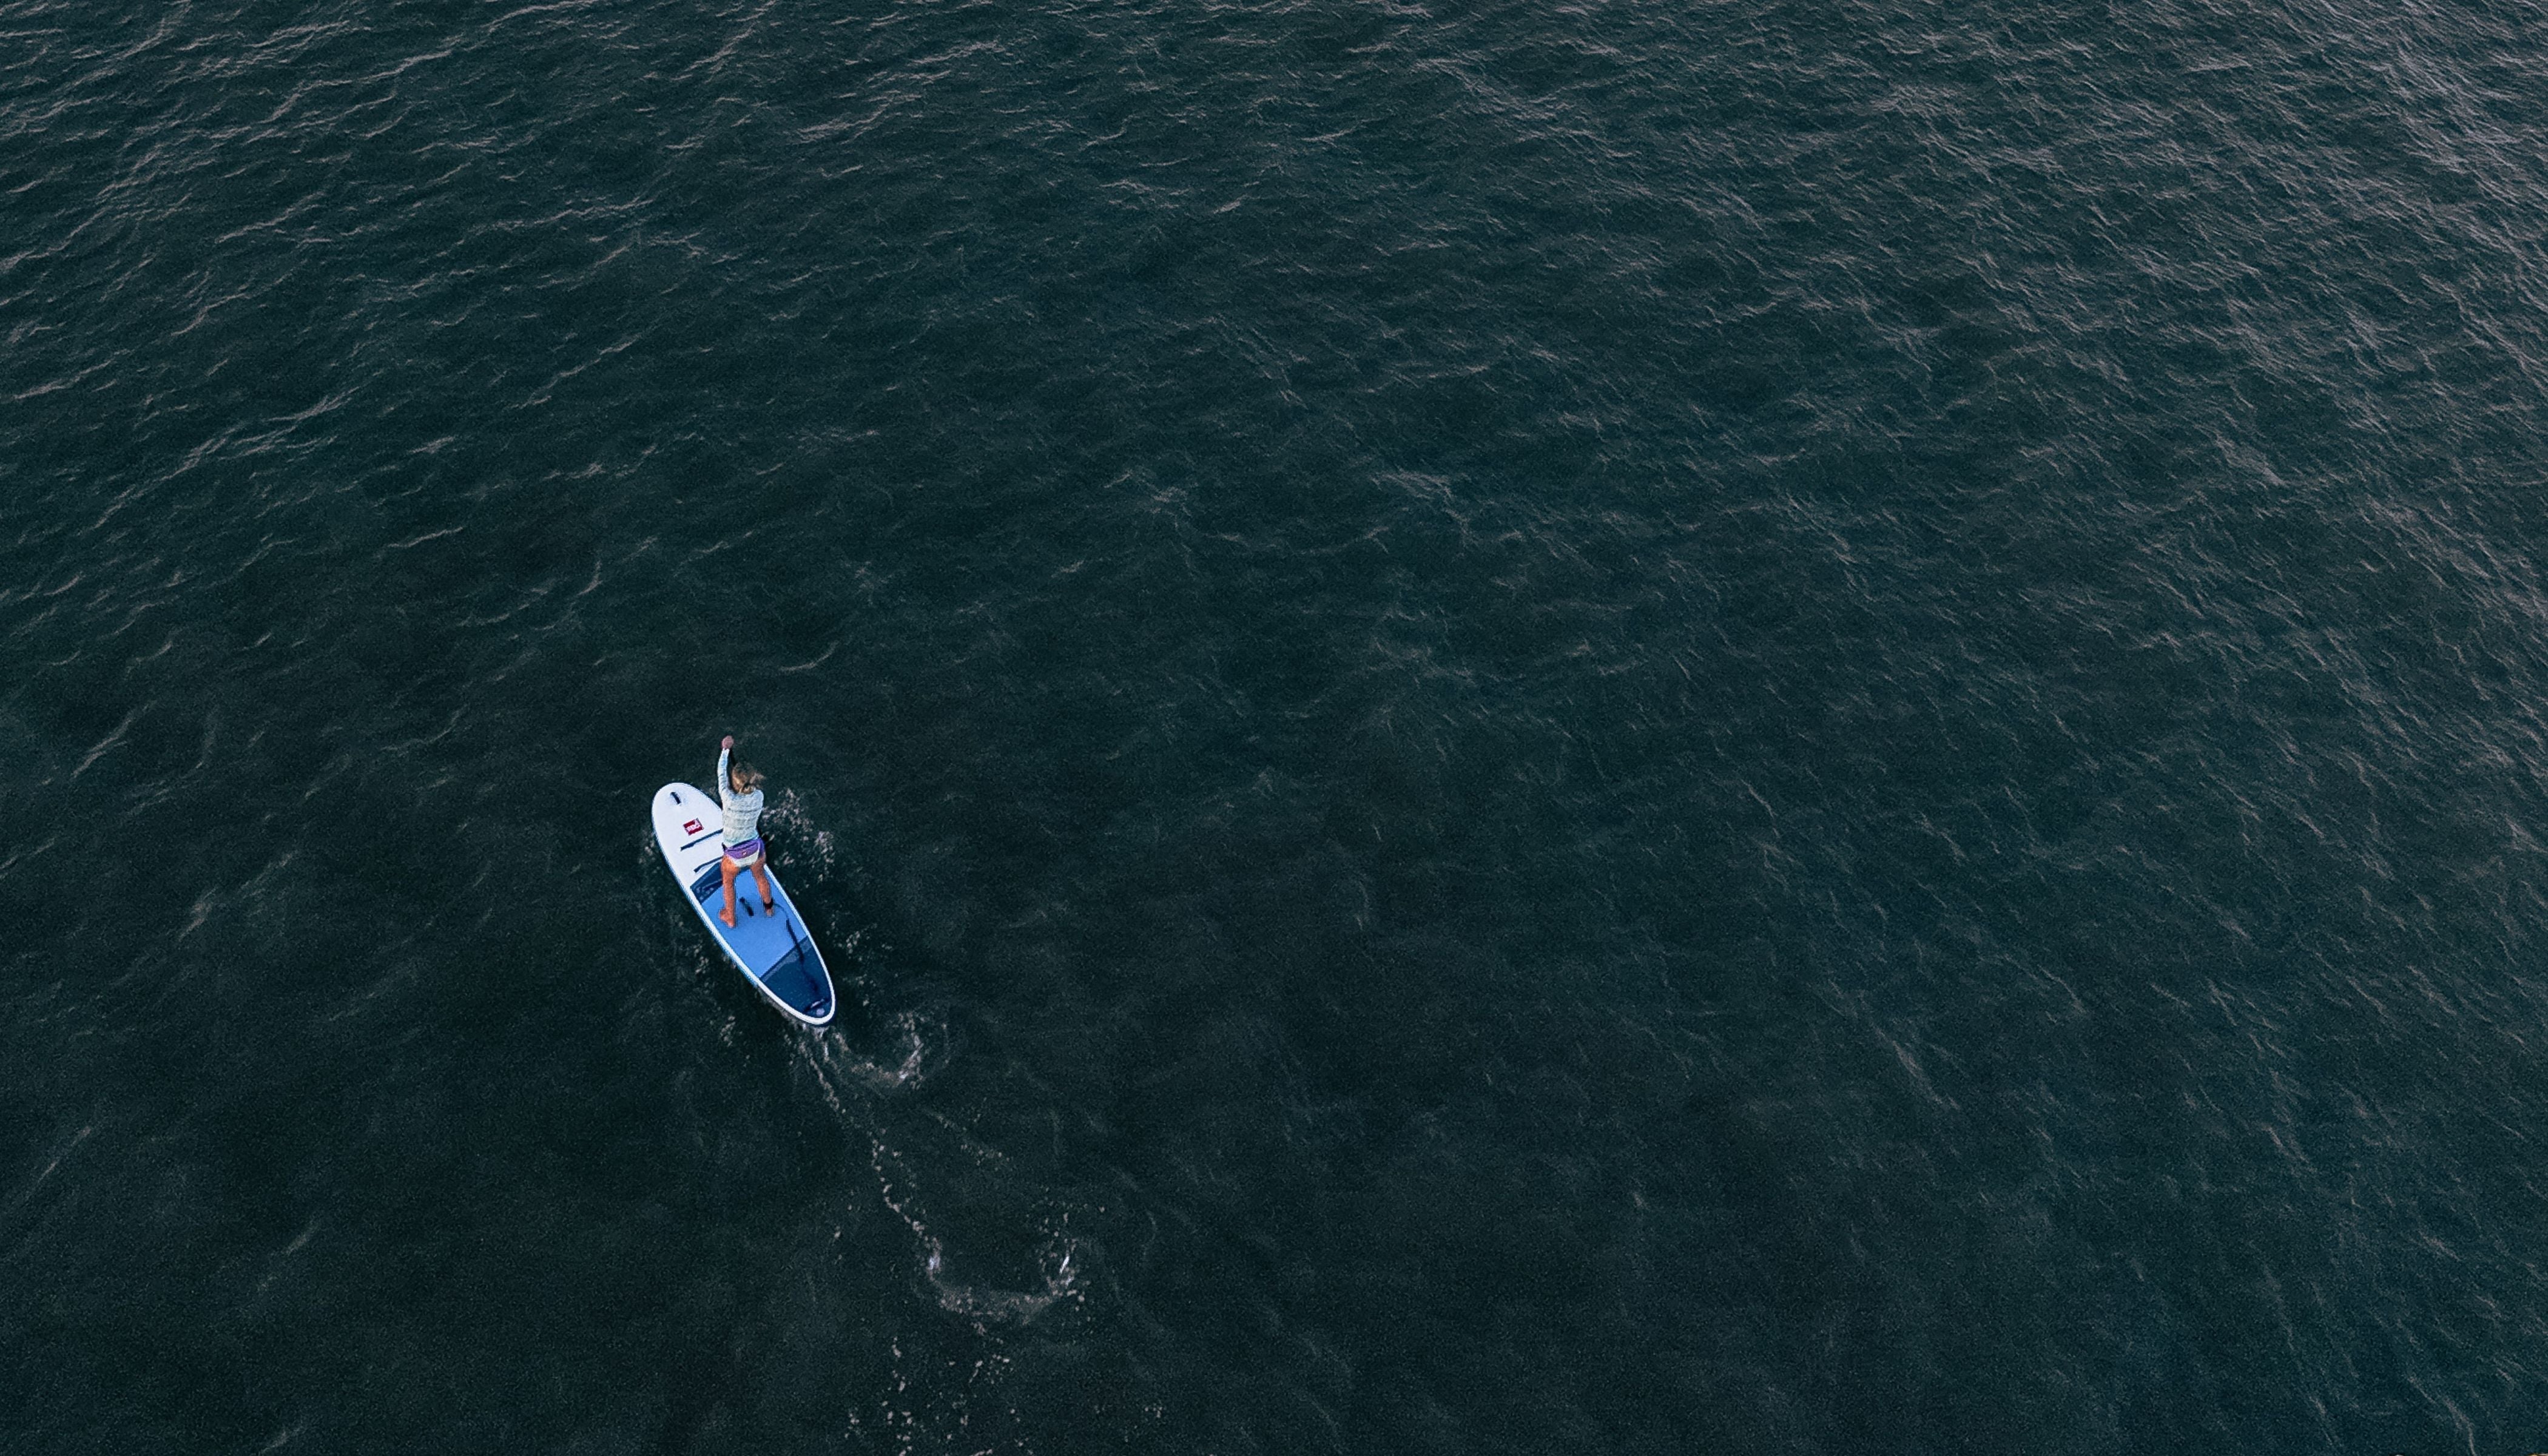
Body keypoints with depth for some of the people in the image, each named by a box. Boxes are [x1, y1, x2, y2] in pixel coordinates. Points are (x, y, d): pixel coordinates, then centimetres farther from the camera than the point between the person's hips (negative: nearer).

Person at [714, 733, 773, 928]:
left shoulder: (730, 800, -32)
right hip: (756, 849, 3)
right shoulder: (758, 797, -22)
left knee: (728, 882, 28)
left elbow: (722, 774, -17)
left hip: (735, 855, -3)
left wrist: (725, 749, -3)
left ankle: (730, 918, 49)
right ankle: (768, 906, 59)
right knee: (760, 876, 33)